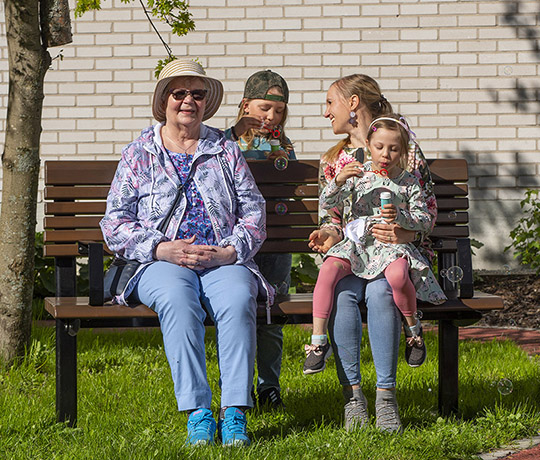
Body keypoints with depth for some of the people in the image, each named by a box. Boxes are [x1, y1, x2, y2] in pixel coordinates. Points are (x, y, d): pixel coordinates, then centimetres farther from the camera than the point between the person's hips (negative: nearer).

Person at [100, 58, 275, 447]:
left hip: (224, 260, 1)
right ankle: (197, 412, -37)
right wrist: (162, 249, -10)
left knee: (238, 298, -34)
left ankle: (235, 412, -36)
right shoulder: (139, 154, 13)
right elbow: (116, 222, 6)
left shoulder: (226, 150, 17)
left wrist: (230, 252, -8)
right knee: (178, 300, -37)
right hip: (160, 263, -1)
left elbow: (254, 212, 11)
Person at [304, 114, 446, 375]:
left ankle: (413, 329, -6)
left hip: (392, 245, -2)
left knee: (397, 275, -36)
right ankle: (318, 341, -23)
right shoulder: (358, 174, 6)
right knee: (329, 269, -28)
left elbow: (425, 220, 4)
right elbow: (326, 204, 1)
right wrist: (339, 181, -18)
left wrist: (400, 217, -15)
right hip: (357, 243, 2)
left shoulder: (408, 182, 5)